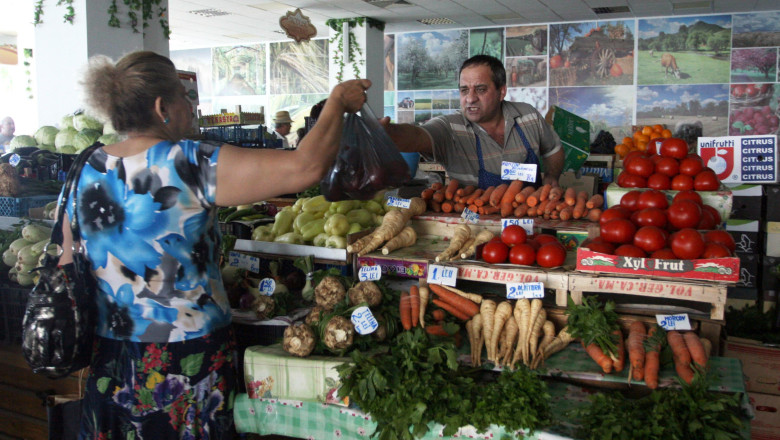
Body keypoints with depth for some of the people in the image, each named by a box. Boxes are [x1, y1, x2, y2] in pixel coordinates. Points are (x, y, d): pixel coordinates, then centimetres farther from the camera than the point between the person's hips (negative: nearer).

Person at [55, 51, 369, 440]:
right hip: (188, 361, -5)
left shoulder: (85, 173, 0)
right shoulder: (190, 165, -19)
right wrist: (338, 101, -8)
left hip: (107, 360, 6)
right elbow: (306, 167, -23)